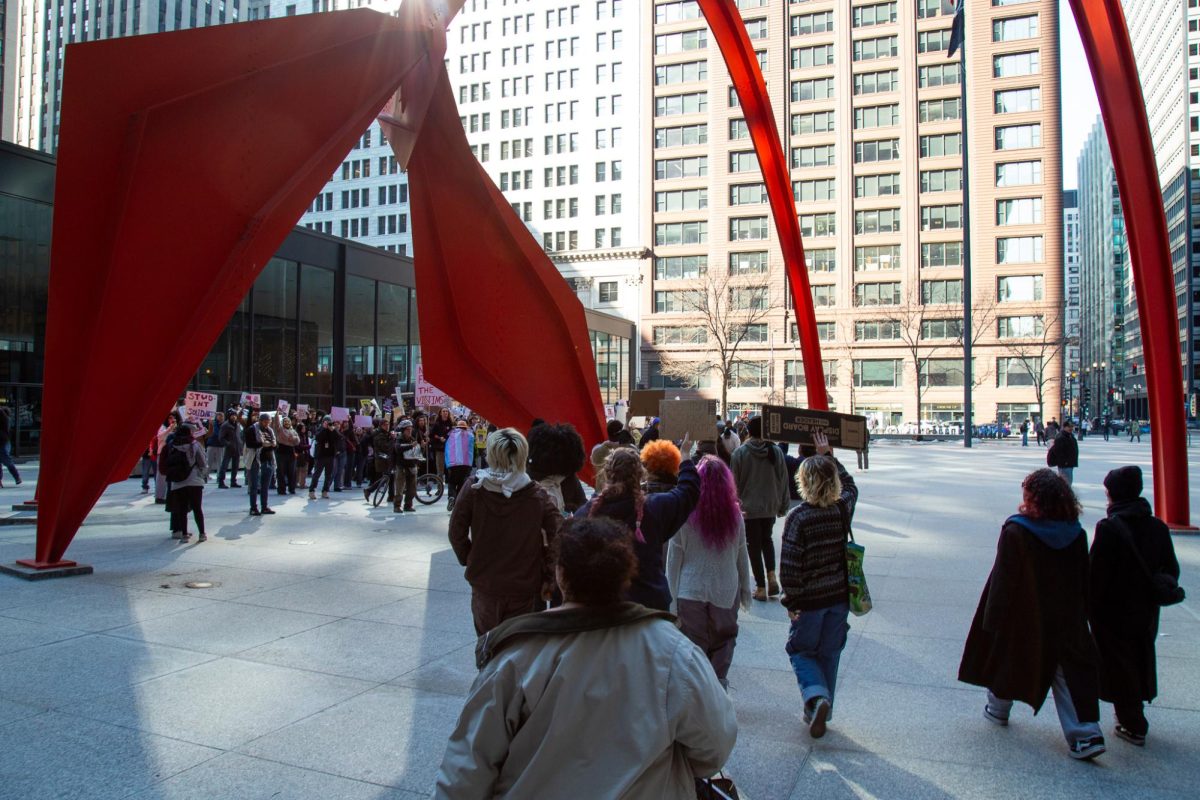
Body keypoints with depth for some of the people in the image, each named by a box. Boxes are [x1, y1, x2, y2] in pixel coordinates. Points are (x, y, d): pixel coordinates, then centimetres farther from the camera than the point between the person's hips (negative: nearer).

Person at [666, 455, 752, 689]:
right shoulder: (734, 514, -6)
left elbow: (673, 559, -9)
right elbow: (742, 556, 4)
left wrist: (672, 600, -1)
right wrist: (746, 590, 17)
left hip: (691, 593, -1)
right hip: (726, 592, 2)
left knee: (695, 648, 11)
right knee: (723, 643, 17)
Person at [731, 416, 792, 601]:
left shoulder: (740, 452, -11)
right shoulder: (775, 451, -5)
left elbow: (734, 482, -8)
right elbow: (783, 480, 1)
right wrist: (783, 505, 11)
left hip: (749, 507, -3)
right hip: (771, 506, 3)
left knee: (754, 545, 7)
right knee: (767, 539, 24)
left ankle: (761, 588, 10)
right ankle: (771, 576, 8)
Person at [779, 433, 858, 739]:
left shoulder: (798, 517, -21)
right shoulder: (844, 509, -7)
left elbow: (789, 566, -20)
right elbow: (850, 485, 19)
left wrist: (791, 600, -7)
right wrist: (829, 456, 20)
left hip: (810, 599, -4)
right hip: (839, 596, 5)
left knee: (801, 651, 15)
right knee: (829, 654, 18)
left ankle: (817, 696, -8)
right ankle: (821, 713, 27)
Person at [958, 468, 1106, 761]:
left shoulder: (1015, 532, -20)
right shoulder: (1076, 533, -4)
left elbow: (1003, 579, -17)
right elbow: (1084, 581, 6)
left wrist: (992, 619, -9)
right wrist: (1082, 615, 18)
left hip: (1022, 617, -3)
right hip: (1067, 619, 4)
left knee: (1006, 657, 18)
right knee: (1069, 670, 10)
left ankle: (998, 709, 34)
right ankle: (1086, 734, 3)